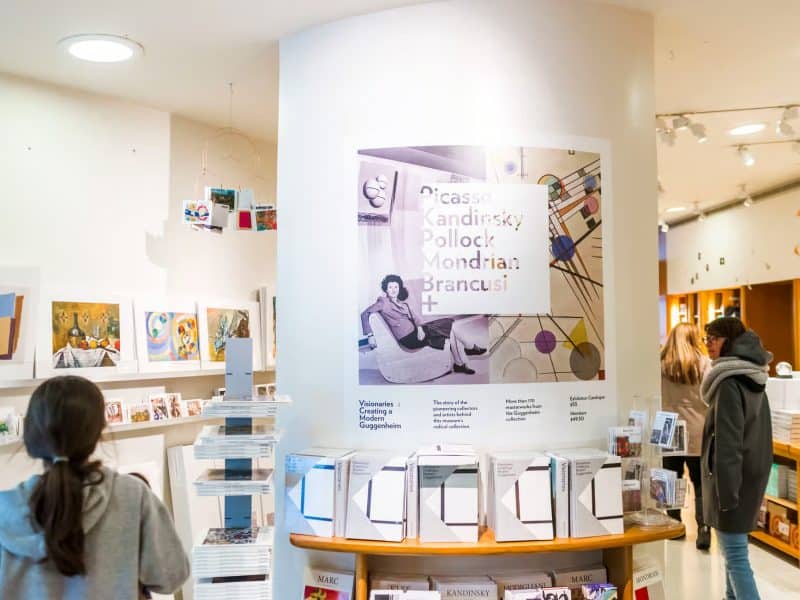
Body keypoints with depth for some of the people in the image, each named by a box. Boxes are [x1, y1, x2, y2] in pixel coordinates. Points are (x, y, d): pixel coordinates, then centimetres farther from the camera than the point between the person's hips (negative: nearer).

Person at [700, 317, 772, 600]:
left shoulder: (729, 382, -19)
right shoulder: (753, 377, 10)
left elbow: (727, 441, -22)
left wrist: (725, 490, -20)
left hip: (734, 475, -9)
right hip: (753, 470, 9)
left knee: (735, 554, -5)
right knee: (733, 548, 20)